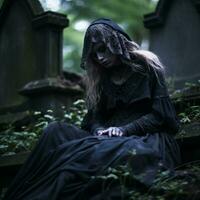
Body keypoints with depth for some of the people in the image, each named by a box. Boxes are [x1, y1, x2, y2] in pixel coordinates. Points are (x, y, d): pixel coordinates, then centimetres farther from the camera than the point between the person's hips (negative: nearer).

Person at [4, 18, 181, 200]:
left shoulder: (146, 65, 4)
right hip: (111, 138, 6)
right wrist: (100, 130, -7)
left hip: (147, 137, -5)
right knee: (56, 130, -18)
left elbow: (160, 115, -2)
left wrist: (124, 129, -14)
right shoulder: (102, 77, 20)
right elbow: (96, 117, 17)